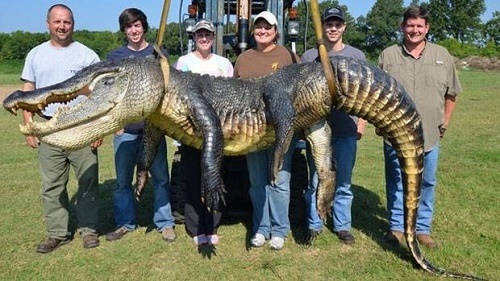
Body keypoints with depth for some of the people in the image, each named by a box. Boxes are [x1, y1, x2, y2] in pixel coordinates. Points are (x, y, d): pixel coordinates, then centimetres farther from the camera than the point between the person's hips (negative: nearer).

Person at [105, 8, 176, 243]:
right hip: (125, 127, 1)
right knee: (123, 179, 8)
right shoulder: (115, 56, 9)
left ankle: (164, 223, 15)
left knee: (160, 177, 4)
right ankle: (125, 223, 22)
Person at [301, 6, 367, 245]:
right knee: (315, 181, 6)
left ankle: (342, 226, 22)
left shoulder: (356, 56, 7)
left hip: (347, 129, 1)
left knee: (343, 182, 9)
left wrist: (361, 122, 1)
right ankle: (314, 225, 20)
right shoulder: (309, 56, 5)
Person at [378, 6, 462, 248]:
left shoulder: (442, 55, 6)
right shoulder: (388, 55, 2)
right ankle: (396, 227, 22)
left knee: (427, 183, 11)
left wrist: (445, 120, 9)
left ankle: (423, 228, 26)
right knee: (396, 182, 7)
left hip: (430, 134, 2)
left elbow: (451, 93, 13)